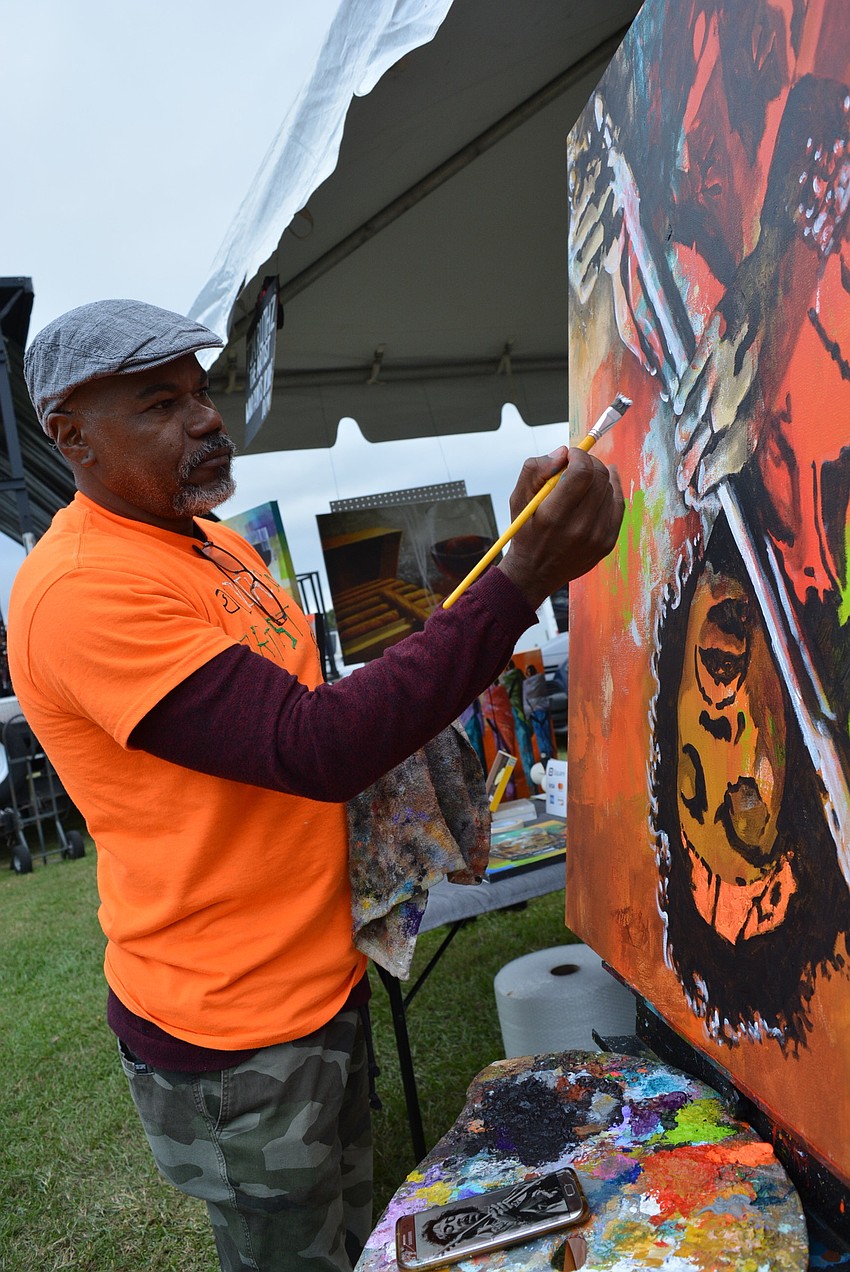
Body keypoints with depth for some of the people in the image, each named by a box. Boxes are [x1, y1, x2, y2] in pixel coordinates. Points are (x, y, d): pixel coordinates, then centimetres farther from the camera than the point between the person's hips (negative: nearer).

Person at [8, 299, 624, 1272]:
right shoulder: (84, 589, -26)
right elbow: (311, 747, -33)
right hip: (231, 1026, -8)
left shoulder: (210, 541, 6)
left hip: (315, 975, 8)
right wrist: (522, 584, -36)